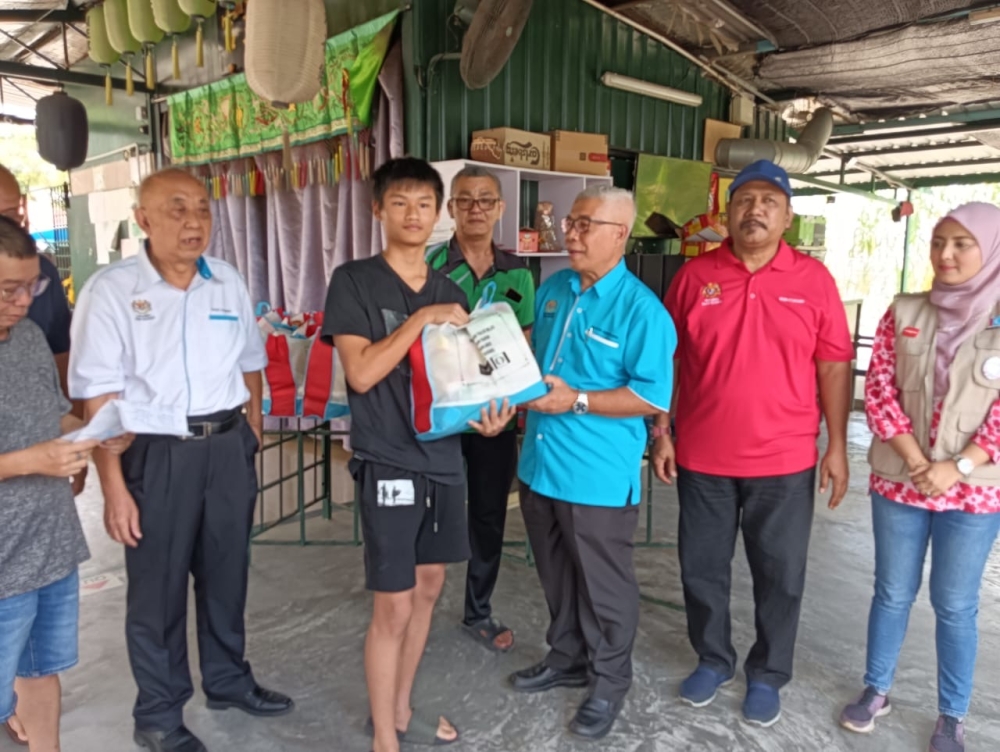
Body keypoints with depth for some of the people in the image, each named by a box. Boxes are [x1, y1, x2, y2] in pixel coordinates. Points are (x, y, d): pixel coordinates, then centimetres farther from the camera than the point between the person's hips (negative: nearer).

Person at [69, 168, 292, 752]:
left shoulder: (229, 282, 4)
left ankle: (228, 679, 41)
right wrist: (115, 488, -15)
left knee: (227, 572, 19)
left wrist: (251, 443, 13)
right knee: (157, 587, 10)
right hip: (157, 454, -4)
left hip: (228, 447, 4)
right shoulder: (111, 290, -10)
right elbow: (100, 398, -12)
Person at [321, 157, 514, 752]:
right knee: (394, 603, -1)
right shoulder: (354, 281, -7)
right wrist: (421, 318, -18)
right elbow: (361, 373, -16)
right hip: (388, 460, -6)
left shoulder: (451, 292, 9)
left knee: (429, 586, 16)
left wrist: (485, 415, -7)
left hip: (443, 456, 6)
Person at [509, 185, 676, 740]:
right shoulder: (553, 289, 7)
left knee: (604, 585, 10)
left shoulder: (641, 309, -15)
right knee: (556, 576, 22)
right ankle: (567, 658, 42)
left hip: (598, 474, -7)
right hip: (540, 464, 7)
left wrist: (576, 401, -23)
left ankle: (609, 681, 31)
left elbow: (654, 397, -17)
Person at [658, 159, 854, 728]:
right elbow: (667, 359, 3)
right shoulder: (695, 275, -1)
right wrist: (660, 432, 1)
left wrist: (838, 447, -2)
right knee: (702, 567, 14)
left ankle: (768, 675, 34)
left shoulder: (813, 279, -2)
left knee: (780, 574, 12)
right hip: (702, 456, 1)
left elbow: (834, 365, 0)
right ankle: (713, 660, 37)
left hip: (784, 460, 0)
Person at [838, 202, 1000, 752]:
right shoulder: (903, 314, 1)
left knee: (954, 604, 10)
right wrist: (916, 462, -11)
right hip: (898, 481, 1)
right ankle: (876, 690, 31)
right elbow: (879, 392, -2)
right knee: (892, 593, 13)